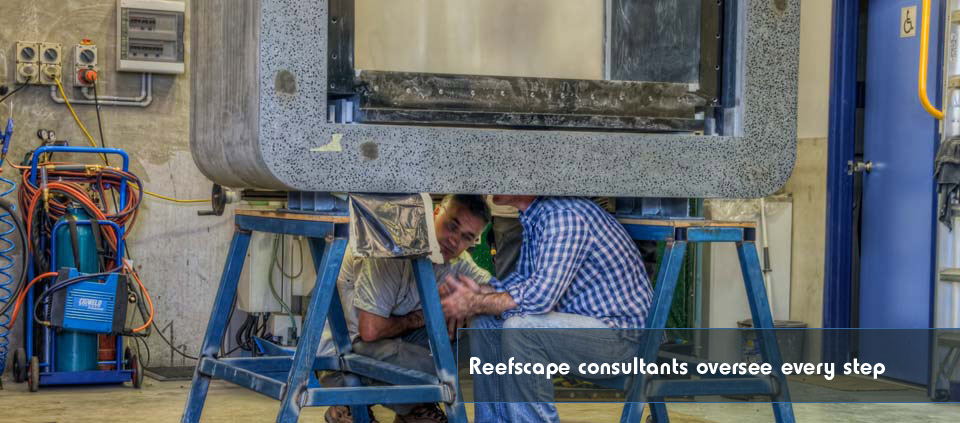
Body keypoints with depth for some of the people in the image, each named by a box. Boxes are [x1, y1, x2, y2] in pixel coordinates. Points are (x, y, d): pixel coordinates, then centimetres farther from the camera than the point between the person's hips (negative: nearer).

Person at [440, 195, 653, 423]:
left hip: (622, 335, -10)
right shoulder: (533, 215, 6)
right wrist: (481, 290, -3)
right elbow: (525, 279, 16)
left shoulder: (564, 215, -23)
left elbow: (541, 296, -29)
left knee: (519, 328, -29)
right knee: (484, 325, 5)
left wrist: (474, 304, -18)